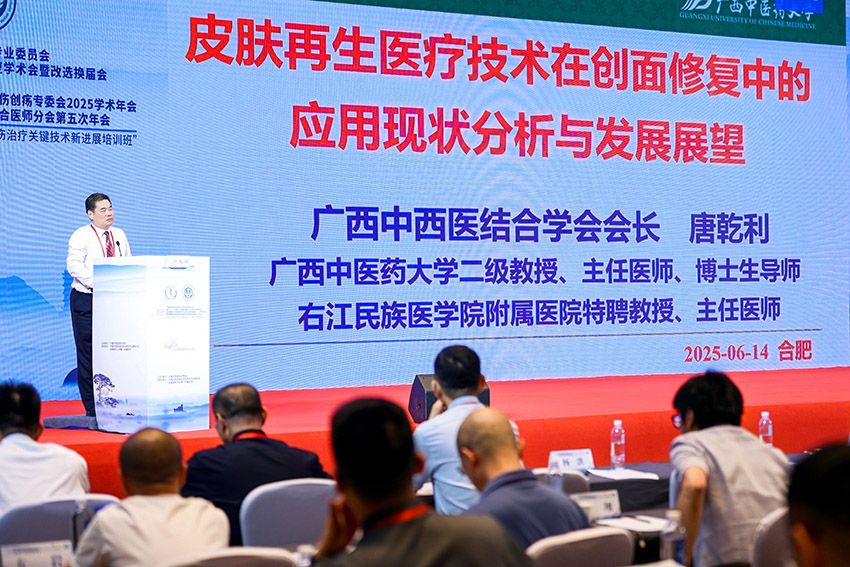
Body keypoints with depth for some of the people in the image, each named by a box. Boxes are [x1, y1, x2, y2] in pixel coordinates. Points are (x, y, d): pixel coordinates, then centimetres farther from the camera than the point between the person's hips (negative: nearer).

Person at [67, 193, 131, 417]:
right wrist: (99, 284, -24)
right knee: (88, 352, -4)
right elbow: (74, 265, -15)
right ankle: (92, 408, 1)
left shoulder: (119, 235, 13)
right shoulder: (81, 236, -4)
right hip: (86, 299, -5)